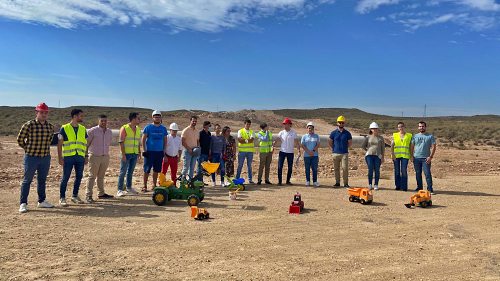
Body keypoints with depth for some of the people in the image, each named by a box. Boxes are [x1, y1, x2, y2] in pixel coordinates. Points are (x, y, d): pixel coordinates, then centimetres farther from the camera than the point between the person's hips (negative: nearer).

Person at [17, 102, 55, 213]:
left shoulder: (50, 126, 4)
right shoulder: (28, 125, -10)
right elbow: (20, 140, -1)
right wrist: (29, 149, 5)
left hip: (46, 157, 5)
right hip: (31, 157, -4)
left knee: (42, 180, 14)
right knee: (27, 180, 3)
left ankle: (42, 201, 25)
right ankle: (23, 203, 11)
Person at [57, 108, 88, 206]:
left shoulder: (83, 129, 11)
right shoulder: (64, 128, -1)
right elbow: (59, 144, -1)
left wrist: (86, 156, 10)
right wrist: (60, 157, -7)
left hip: (80, 157, 4)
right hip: (68, 157, -4)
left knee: (79, 177, 8)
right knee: (65, 178, 0)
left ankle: (75, 196, 22)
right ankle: (62, 198, 10)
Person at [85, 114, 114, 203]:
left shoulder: (109, 132, 8)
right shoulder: (92, 131, -8)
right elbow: (86, 143, -4)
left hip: (105, 157, 5)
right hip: (94, 157, -5)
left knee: (101, 176, 15)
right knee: (92, 176, -4)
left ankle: (101, 194, 24)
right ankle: (88, 196, 1)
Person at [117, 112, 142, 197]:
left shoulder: (138, 129, 12)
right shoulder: (124, 128, -7)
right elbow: (121, 142, -11)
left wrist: (139, 153, 13)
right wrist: (123, 154, -16)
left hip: (135, 154, 6)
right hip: (126, 154, -6)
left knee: (130, 172, 14)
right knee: (123, 172, -2)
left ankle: (129, 187, 24)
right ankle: (120, 190, 2)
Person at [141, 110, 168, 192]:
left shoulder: (163, 128, 10)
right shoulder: (148, 127, -1)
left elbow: (165, 140, 14)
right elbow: (143, 139, -1)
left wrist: (164, 151, 7)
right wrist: (144, 150, -7)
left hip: (159, 152, 3)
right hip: (150, 151, -3)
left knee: (157, 170, 9)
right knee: (147, 170, -1)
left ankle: (154, 185, 20)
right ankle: (145, 186, 7)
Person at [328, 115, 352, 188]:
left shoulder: (347, 133, 4)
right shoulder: (333, 133, 6)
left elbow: (350, 143, 14)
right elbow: (329, 142, 14)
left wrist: (345, 148, 7)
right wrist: (333, 149, 6)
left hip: (344, 153, -1)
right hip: (336, 153, 1)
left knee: (345, 168, -6)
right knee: (336, 168, 6)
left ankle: (346, 183, -1)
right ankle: (337, 182, 14)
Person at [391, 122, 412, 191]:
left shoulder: (409, 135, 9)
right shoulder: (395, 135, 9)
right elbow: (392, 145, 4)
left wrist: (411, 155, 3)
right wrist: (392, 154, -8)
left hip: (405, 155, -1)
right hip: (396, 155, 1)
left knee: (404, 171, -6)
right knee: (397, 171, 5)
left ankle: (404, 187, 0)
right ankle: (398, 186, 14)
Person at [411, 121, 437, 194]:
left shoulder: (430, 136, 3)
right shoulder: (415, 136, 12)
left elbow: (433, 147, -1)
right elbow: (412, 146, 12)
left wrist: (430, 157, -10)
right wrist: (411, 156, 2)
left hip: (426, 158, -3)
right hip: (416, 158, 3)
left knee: (427, 174, -8)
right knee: (418, 174, 9)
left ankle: (430, 189, -4)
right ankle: (419, 187, 19)